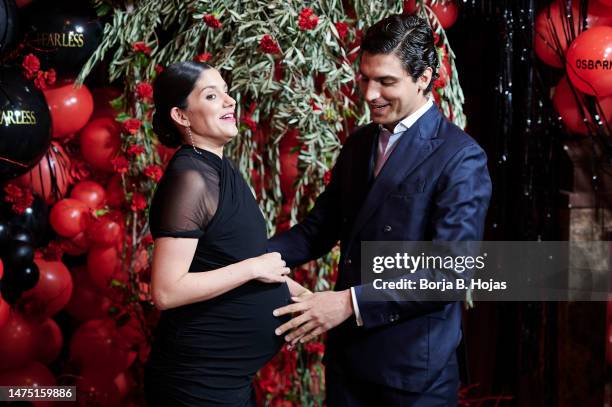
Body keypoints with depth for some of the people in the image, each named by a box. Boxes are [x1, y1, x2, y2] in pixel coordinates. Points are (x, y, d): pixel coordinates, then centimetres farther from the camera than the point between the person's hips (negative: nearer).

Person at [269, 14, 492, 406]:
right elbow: (320, 227, 12)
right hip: (348, 350, 6)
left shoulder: (462, 158, -14)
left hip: (415, 363, -6)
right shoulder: (358, 144, 9)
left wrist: (352, 302, -25)